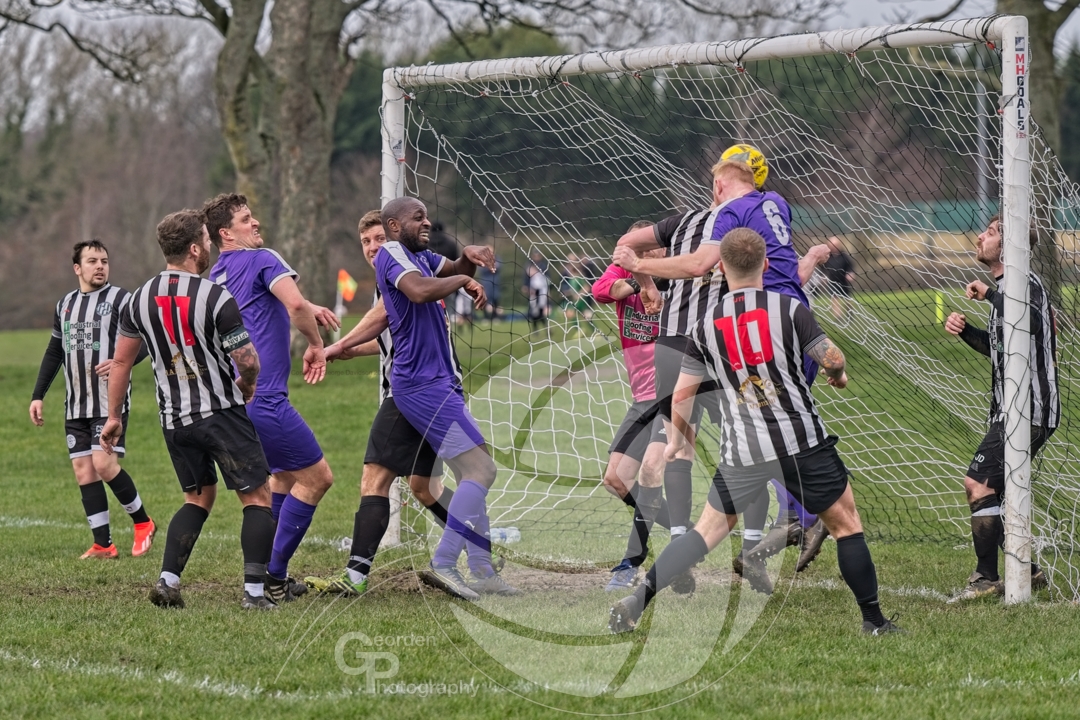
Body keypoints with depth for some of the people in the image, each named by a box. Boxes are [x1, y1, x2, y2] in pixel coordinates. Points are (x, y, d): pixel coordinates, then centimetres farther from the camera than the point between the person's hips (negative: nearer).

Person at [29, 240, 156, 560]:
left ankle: (142, 522, 6)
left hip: (110, 400, -6)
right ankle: (103, 544, 4)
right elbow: (54, 353, 21)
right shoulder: (65, 305, 14)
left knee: (104, 463, -15)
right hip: (75, 404, 6)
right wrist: (38, 396, 16)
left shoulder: (121, 299, -3)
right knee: (83, 469, 1)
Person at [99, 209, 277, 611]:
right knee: (257, 497, 3)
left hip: (173, 419, 6)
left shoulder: (141, 298, 1)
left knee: (199, 497, 21)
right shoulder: (216, 298, -16)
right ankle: (254, 592, -7)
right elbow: (247, 360, -15)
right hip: (220, 412, -6)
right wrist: (247, 385, 8)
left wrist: (114, 417, 17)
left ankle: (168, 580, 5)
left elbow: (121, 360, 8)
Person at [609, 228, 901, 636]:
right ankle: (874, 621, 12)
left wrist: (676, 441, 26)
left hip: (742, 450, 3)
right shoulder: (788, 308, -6)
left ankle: (638, 600, 3)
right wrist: (839, 375, 17)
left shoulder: (706, 326, 4)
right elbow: (831, 359, -8)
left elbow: (683, 392, 10)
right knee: (846, 523, 11)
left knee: (711, 528, 13)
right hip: (802, 441, -2)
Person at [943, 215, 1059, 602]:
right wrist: (964, 330, 11)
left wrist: (990, 294, -27)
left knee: (980, 485, -14)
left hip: (1027, 412, -11)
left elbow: (1028, 322, -37)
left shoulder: (1025, 282, -14)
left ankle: (987, 578, -8)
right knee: (982, 487, 16)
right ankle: (1026, 571, 23)